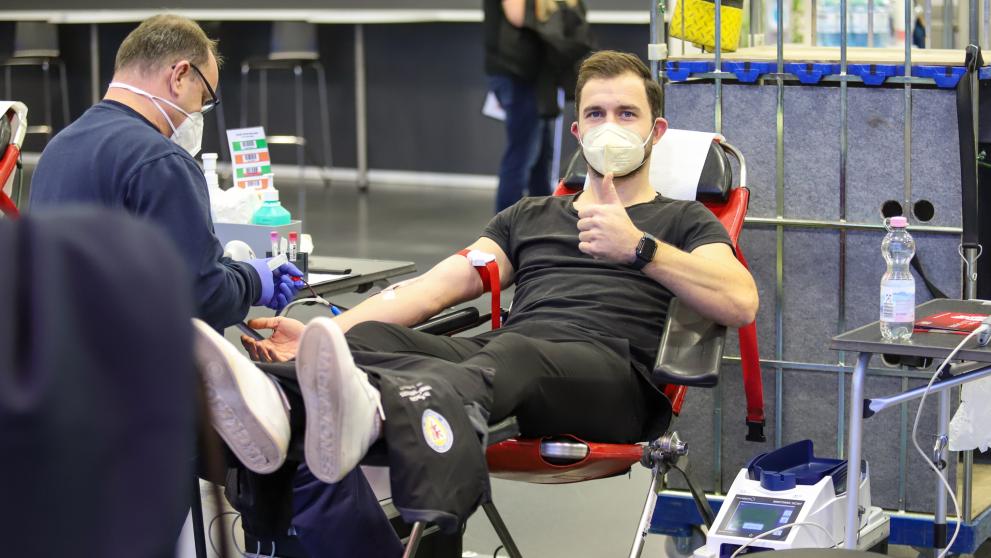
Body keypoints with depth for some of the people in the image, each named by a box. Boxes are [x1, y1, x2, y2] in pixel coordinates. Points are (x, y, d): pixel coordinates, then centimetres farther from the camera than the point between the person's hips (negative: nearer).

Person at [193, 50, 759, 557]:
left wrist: (639, 247, -12)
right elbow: (440, 284, 19)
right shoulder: (528, 216, 34)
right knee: (372, 338, -27)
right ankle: (274, 406, -61)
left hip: (609, 371, -4)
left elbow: (741, 304, 0)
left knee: (509, 355, -39)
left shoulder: (683, 221, 22)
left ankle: (372, 408, -71)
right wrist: (321, 331, 3)